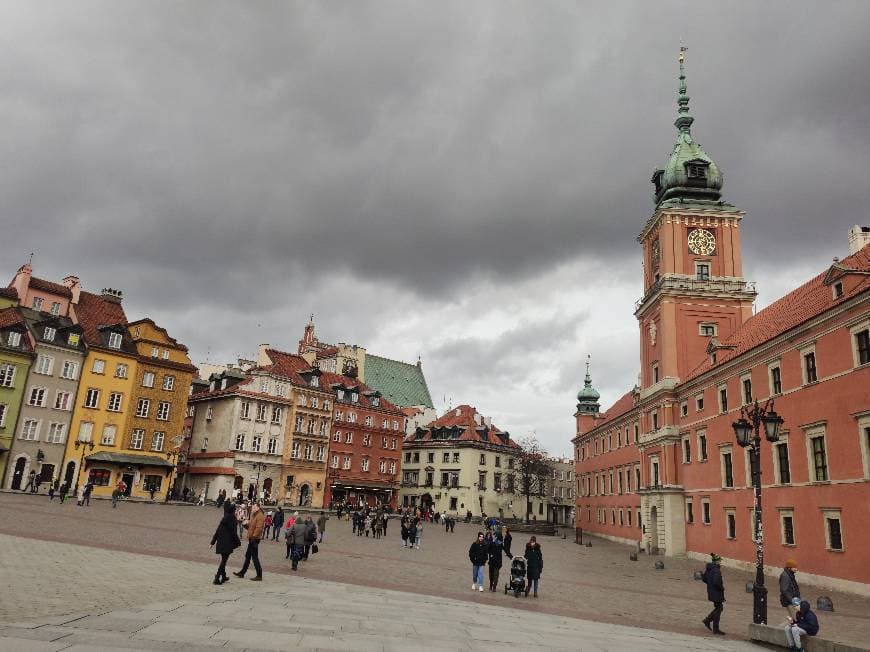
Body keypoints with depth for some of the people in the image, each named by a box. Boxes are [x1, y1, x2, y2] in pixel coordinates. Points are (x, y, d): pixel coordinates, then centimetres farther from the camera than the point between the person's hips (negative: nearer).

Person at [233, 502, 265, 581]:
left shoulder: (260, 516, -14)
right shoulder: (254, 515, 18)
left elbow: (258, 528, -22)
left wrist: (254, 537, -24)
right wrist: (247, 523, 3)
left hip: (255, 539, -10)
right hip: (251, 539, 10)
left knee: (255, 557, -7)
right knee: (247, 556, 18)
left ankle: (259, 576, -3)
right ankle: (242, 573, 28)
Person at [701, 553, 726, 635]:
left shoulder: (708, 568, 5)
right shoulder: (716, 570, -23)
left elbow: (704, 578, 11)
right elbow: (716, 582, -30)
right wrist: (722, 587, -13)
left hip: (711, 591, 9)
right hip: (717, 593, -9)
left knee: (718, 608, 23)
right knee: (718, 609, 5)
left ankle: (707, 620, 23)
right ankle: (715, 629, 14)